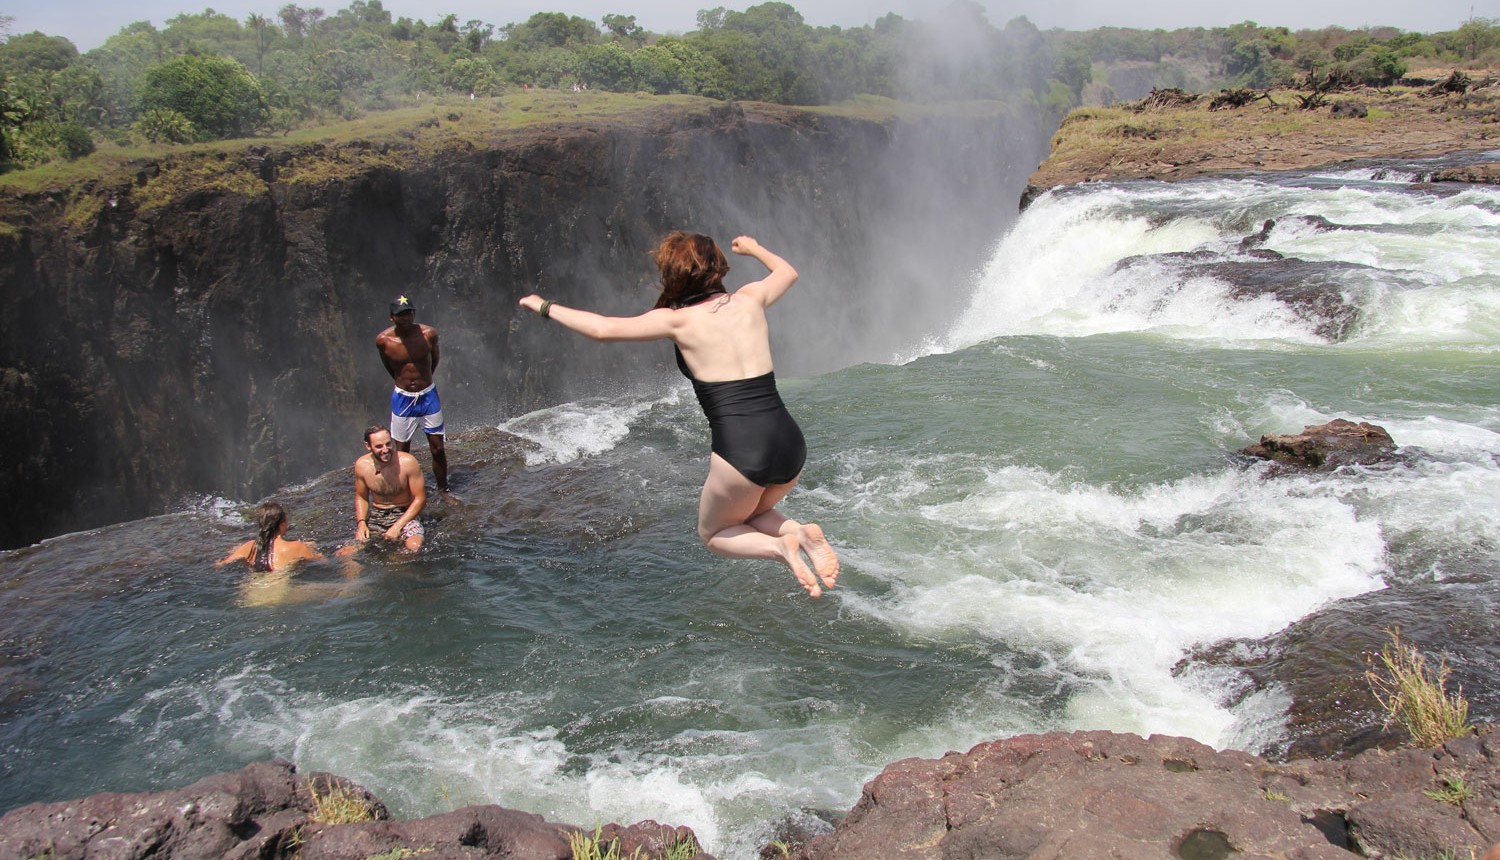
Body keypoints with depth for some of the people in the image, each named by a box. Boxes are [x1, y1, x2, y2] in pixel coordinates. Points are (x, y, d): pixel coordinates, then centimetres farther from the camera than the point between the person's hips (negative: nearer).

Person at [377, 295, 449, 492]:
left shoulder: (429, 334, -11)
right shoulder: (383, 340, -13)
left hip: (428, 396, 1)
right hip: (402, 399, -1)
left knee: (437, 448, 5)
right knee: (402, 451, 7)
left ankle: (443, 491, 20)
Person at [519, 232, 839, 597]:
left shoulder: (678, 319, -1)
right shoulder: (750, 299, 12)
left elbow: (602, 328, -4)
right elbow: (788, 271, 33)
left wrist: (546, 307, 12)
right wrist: (753, 247, 52)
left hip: (741, 452, -5)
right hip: (790, 443, 5)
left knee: (713, 535, 23)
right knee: (750, 517, 33)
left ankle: (779, 546, -6)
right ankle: (802, 533, 2)